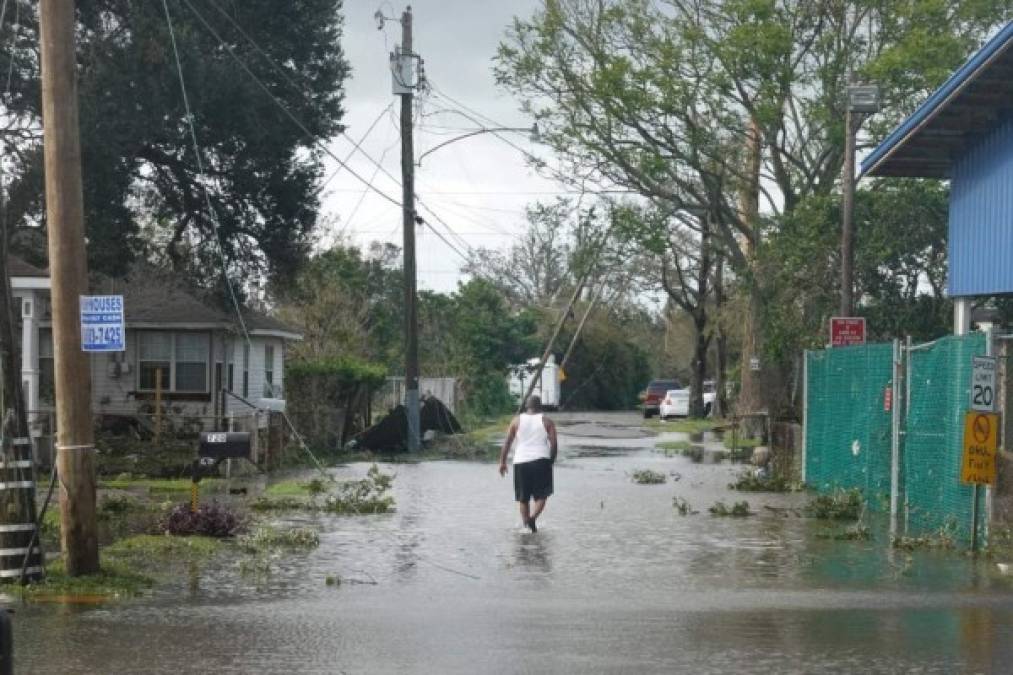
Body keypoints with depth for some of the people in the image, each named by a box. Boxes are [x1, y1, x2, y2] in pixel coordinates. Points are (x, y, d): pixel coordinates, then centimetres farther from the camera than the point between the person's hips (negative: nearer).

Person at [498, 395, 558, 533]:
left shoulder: (516, 421, 6)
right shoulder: (546, 421, 5)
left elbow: (507, 442, 2)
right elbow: (554, 443, -1)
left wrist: (502, 462, 6)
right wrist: (551, 461, 11)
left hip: (521, 461, 1)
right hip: (541, 460, -1)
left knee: (523, 498, 12)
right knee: (541, 495, 3)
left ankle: (526, 524, 11)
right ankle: (533, 517, -20)